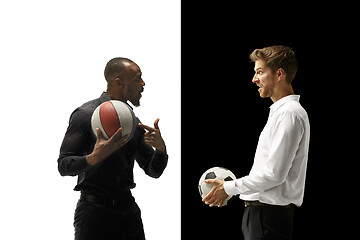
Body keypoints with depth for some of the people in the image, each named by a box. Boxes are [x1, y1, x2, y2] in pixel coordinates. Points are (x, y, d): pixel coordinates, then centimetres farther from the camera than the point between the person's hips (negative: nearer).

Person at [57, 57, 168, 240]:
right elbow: (63, 166, -12)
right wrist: (94, 158, -31)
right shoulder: (85, 114, -8)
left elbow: (153, 171, 14)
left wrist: (161, 148, -7)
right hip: (95, 210, -5)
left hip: (128, 209, 6)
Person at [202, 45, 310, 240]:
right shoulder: (280, 111, 17)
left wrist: (229, 188, -11)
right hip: (259, 211, 10)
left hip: (269, 216, -10)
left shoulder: (290, 113, -14)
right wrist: (231, 188, 16)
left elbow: (274, 174, -20)